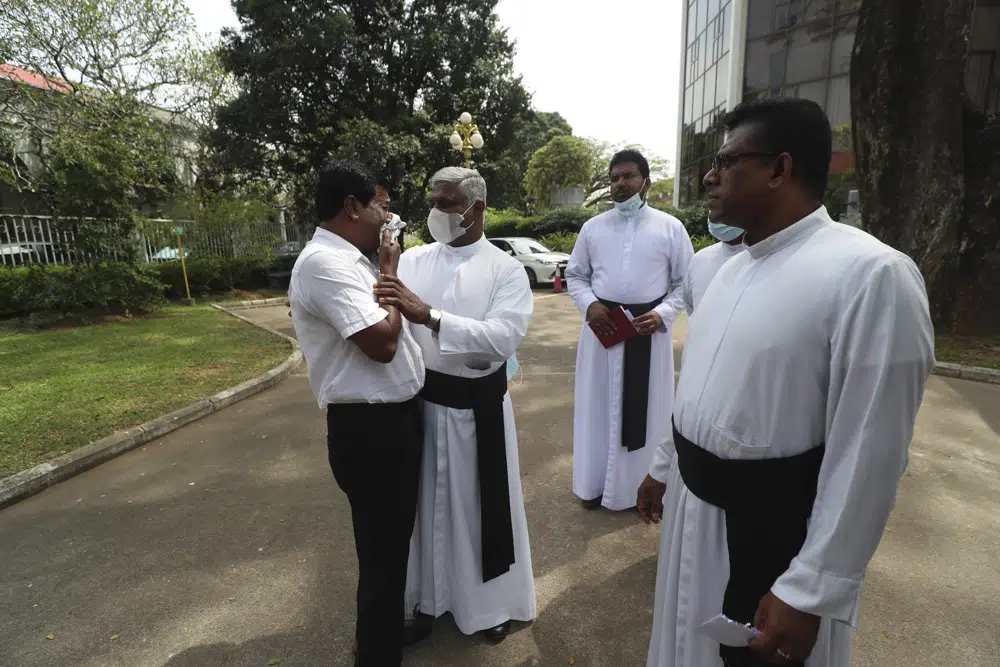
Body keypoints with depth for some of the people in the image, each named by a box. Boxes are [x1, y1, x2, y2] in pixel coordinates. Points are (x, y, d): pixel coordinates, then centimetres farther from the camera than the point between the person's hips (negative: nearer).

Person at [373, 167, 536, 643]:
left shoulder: (506, 269, -7)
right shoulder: (412, 260, 3)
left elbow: (504, 337, -22)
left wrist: (428, 315, -29)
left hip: (478, 406, -3)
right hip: (420, 399, 3)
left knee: (479, 501, 13)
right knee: (428, 498, 18)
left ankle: (490, 601, 39)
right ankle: (431, 594, 43)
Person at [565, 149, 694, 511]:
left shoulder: (670, 227, 1)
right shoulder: (592, 227, 6)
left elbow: (686, 282, 3)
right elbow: (575, 275, 11)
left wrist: (662, 314, -13)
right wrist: (588, 304, -9)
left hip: (649, 328, -1)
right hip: (602, 326, 2)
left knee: (645, 408, 8)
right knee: (599, 406, 10)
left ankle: (643, 485, 27)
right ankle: (597, 482, 27)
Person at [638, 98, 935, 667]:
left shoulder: (870, 274, -21)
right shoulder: (734, 267, 5)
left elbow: (868, 456, -22)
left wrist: (810, 593, -19)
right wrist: (665, 465, 18)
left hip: (772, 531, -7)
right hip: (694, 504, 8)